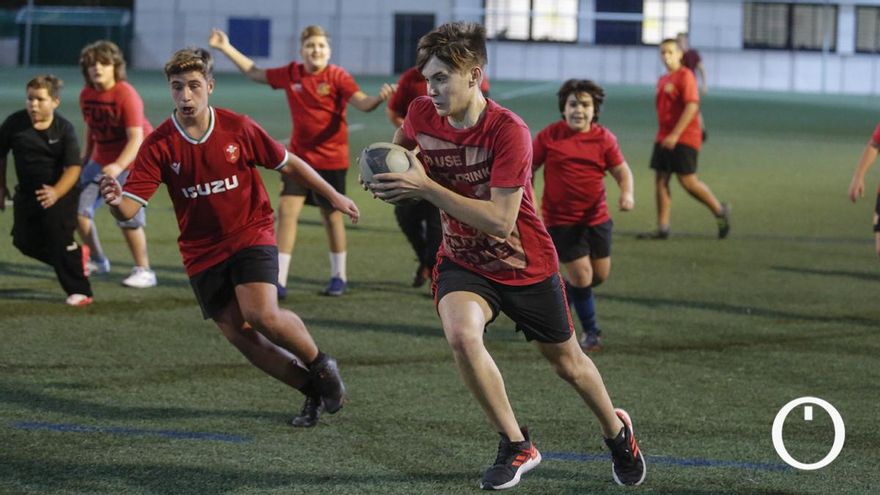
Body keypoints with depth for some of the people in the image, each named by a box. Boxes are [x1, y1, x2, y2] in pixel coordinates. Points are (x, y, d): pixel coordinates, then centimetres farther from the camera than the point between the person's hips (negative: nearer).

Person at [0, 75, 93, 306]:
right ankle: (74, 257, 27)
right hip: (27, 192, 5)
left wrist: (56, 192, -35)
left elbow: (73, 168, -19)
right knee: (24, 241, 3)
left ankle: (79, 292, -8)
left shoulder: (64, 129, -15)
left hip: (60, 191, -4)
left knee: (59, 237, -17)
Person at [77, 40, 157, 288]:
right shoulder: (86, 95, -2)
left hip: (132, 159, -7)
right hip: (102, 160, 7)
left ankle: (144, 271, -2)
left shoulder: (126, 95, -24)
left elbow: (136, 138, -30)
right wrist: (85, 158, 16)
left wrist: (119, 166, -43)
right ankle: (97, 260, 21)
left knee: (128, 216, -16)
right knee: (78, 207, 2)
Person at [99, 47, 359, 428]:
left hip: (251, 235, -2)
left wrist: (333, 196, 8)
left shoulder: (238, 128, -9)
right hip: (202, 251, 2)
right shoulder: (158, 145, -9)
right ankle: (313, 390, 16)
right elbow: (130, 207, -17)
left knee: (263, 315, -24)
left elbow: (288, 164, 5)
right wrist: (115, 201, -40)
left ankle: (321, 365, 4)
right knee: (239, 336, -3)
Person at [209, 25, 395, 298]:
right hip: (299, 157, 4)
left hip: (331, 159, -3)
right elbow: (254, 73, 16)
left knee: (332, 215, 7)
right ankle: (280, 280, -3)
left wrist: (380, 97, -47)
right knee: (287, 211, -6)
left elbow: (362, 103, -25)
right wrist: (226, 48, 18)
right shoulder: (291, 74, 1)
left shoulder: (337, 77, -11)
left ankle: (339, 276, 25)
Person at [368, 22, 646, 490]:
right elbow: (403, 139, 16)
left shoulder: (508, 131, -28)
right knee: (461, 334, -30)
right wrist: (390, 175, -6)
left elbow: (500, 220, -33)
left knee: (567, 362, 15)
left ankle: (616, 430, 48)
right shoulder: (422, 114, -12)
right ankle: (516, 446, -13)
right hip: (463, 262, 3)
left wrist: (426, 187, -35)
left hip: (527, 266, -3)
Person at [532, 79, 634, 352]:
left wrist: (627, 192, -20)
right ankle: (590, 332, 13)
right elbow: (527, 168, 1)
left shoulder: (604, 138, -2)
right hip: (561, 219, -4)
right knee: (582, 276, -6)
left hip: (597, 217, 4)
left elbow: (622, 169, 0)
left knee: (600, 274, 11)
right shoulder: (549, 136, -8)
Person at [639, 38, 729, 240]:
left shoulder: (685, 76, -11)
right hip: (664, 138, 8)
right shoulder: (663, 80, 15)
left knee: (687, 181, -8)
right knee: (660, 180, 2)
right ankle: (662, 227, 3)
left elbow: (692, 106, -20)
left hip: (684, 138, -8)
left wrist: (675, 135, -24)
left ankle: (719, 210, 12)